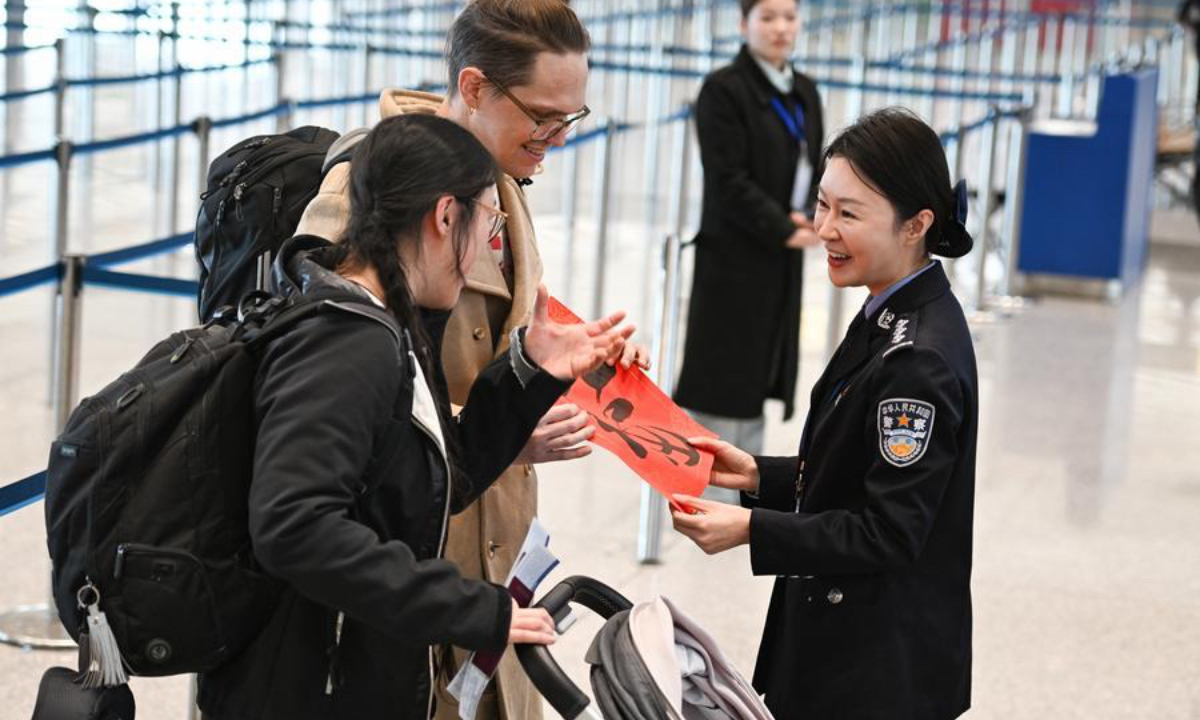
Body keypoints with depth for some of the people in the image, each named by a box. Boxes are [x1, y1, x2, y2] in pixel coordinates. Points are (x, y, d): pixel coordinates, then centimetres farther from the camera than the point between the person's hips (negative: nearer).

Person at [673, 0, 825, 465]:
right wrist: (784, 230, -16)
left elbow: (814, 167, 14)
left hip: (781, 260, 7)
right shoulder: (724, 90, -11)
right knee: (725, 369, -3)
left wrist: (808, 218, -6)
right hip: (734, 255, -7)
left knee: (758, 374, 11)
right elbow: (728, 180, -16)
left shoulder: (804, 92, 12)